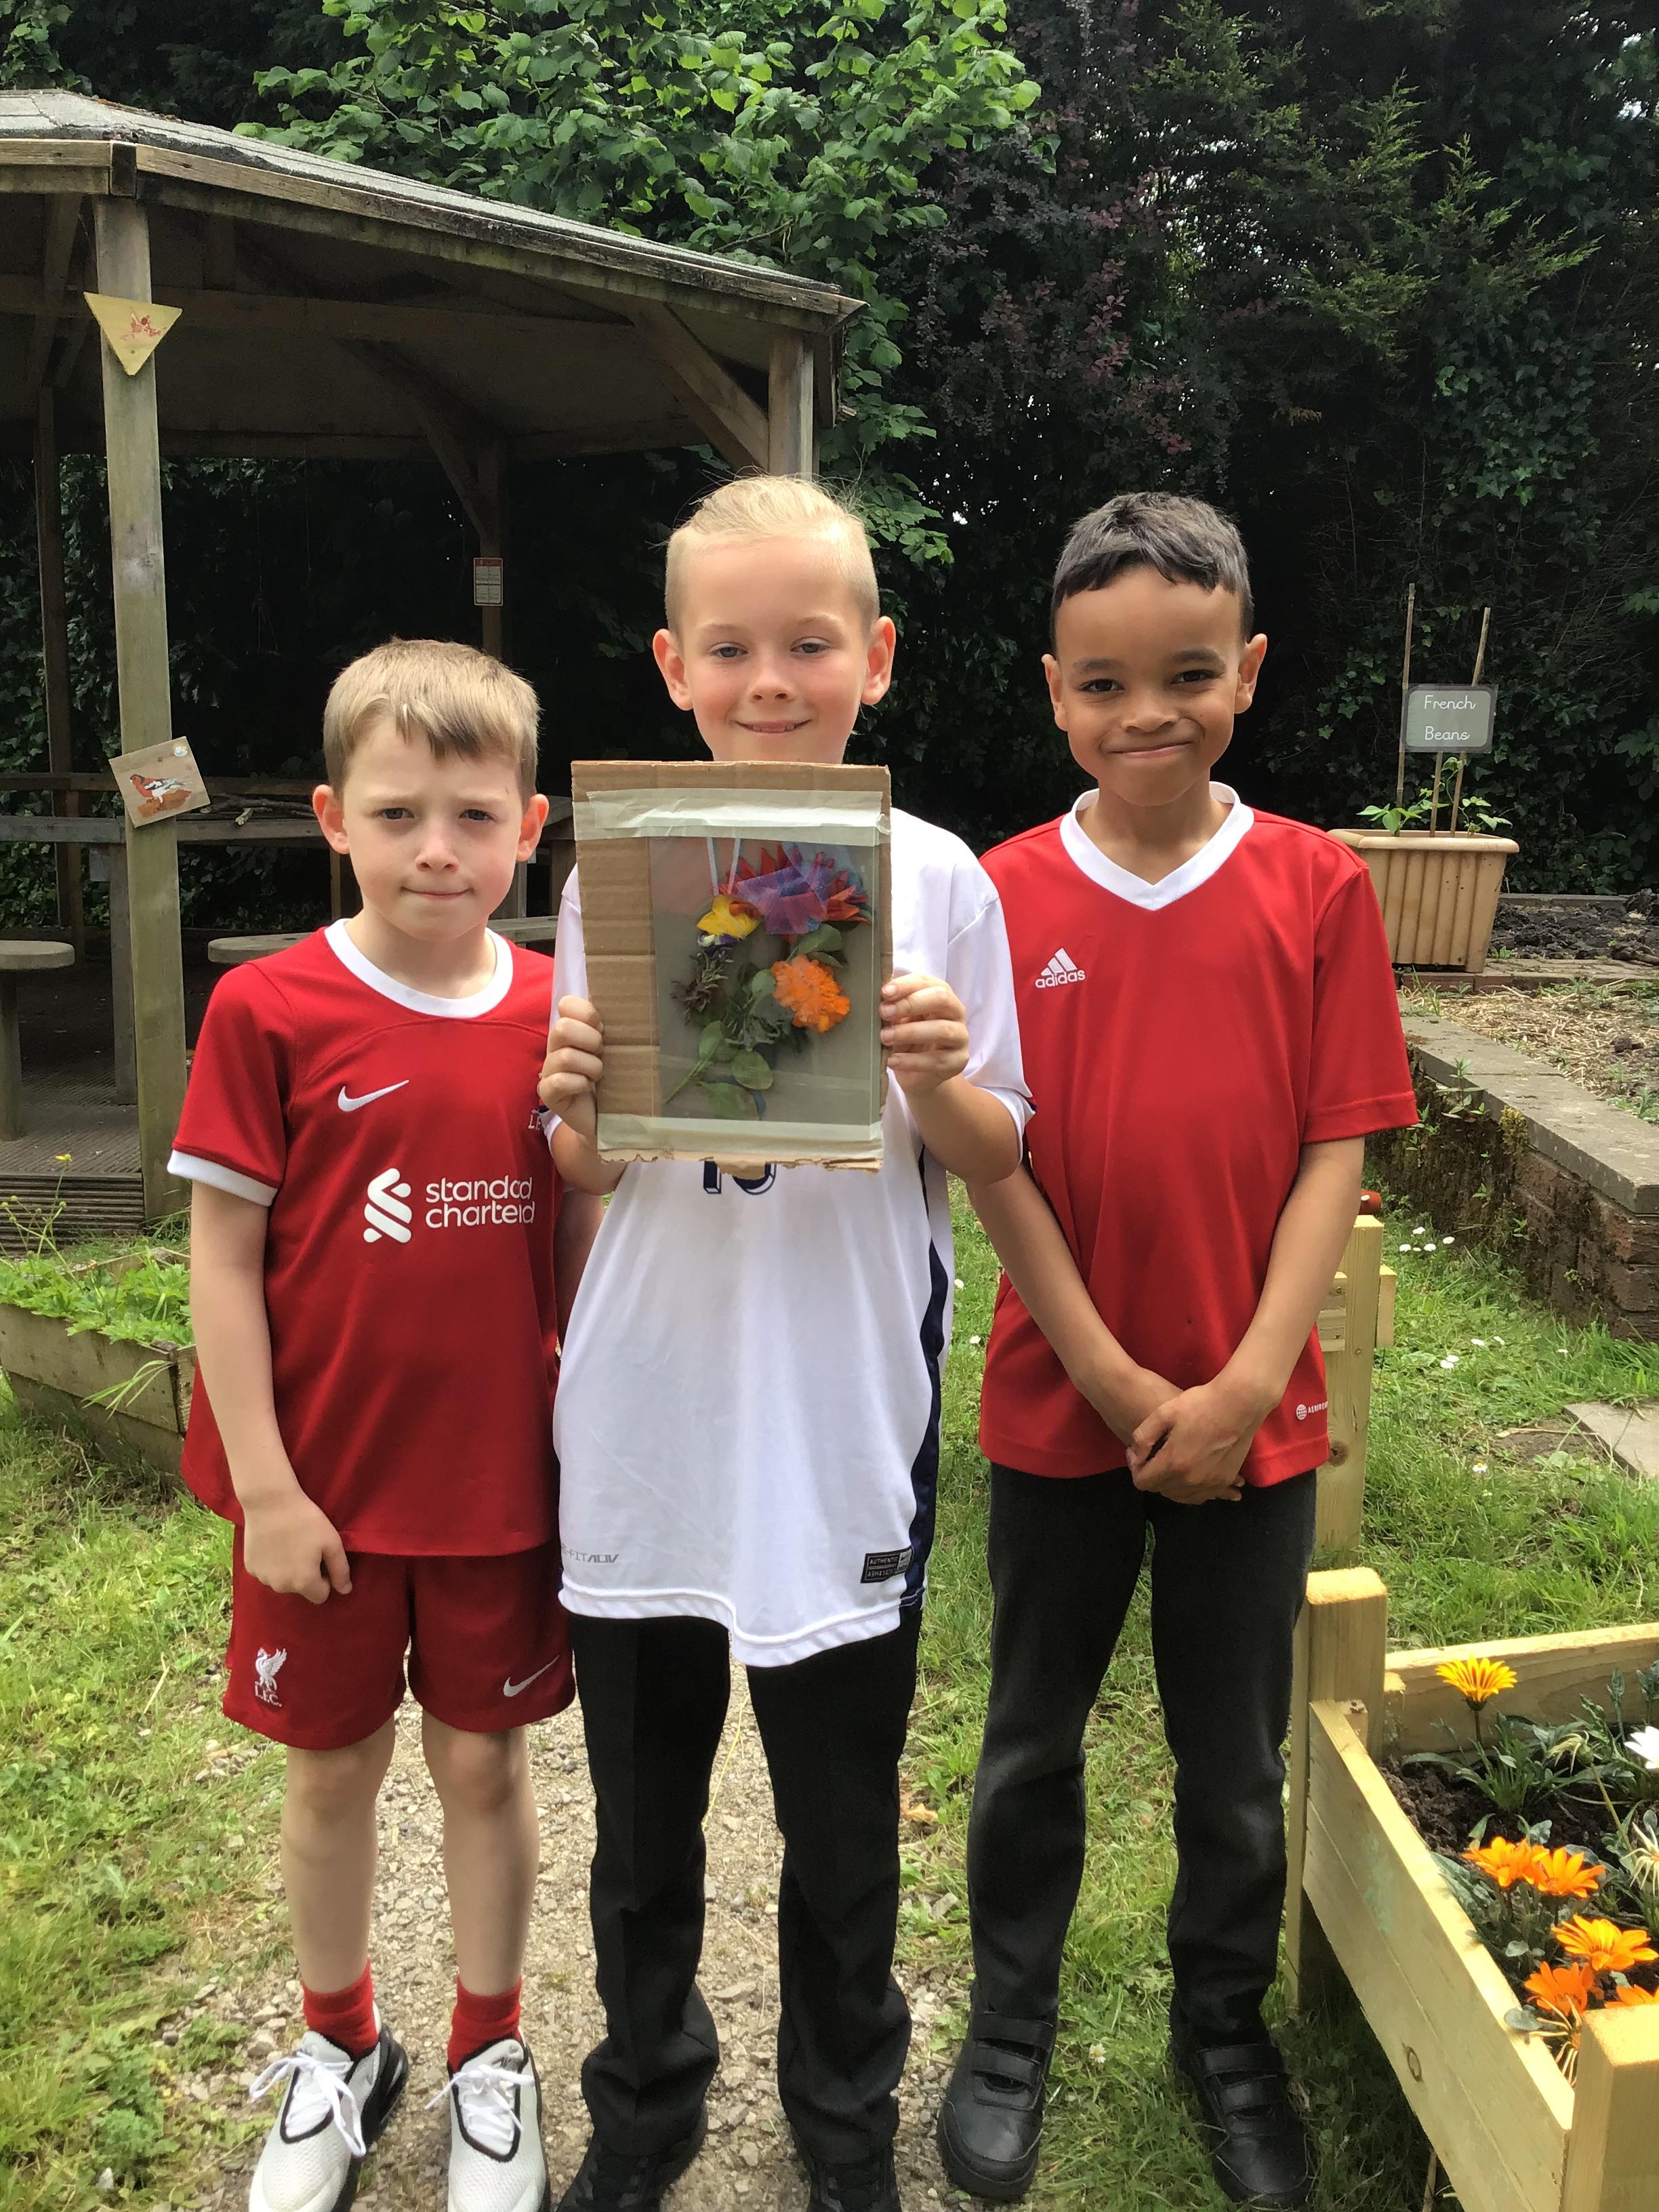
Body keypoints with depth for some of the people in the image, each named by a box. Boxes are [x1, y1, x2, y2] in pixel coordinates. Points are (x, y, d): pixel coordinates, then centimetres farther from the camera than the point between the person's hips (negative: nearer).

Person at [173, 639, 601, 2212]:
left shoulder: (558, 1015, -4)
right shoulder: (268, 1010, -11)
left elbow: (584, 1244, 3)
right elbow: (223, 1256, -8)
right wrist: (266, 1484, -10)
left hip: (503, 1480, 2)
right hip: (325, 1488, -1)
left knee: (484, 1761, 16)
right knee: (332, 1767, 16)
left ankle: (488, 2050, 39)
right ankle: (339, 2047, 42)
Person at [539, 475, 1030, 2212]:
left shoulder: (936, 878, -5)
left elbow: (996, 1162, 0)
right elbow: (587, 1179, 3)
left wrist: (940, 1080, -20)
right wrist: (574, 1102, -18)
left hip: (845, 1431, -1)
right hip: (645, 1419, 2)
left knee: (842, 1826, 17)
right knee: (642, 1820, 19)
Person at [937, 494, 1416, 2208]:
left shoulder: (1318, 886, -6)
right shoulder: (1003, 895, -7)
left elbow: (1337, 1147, -6)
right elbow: (995, 1163, -8)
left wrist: (1245, 1382, -13)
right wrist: (1116, 1380, -13)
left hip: (1251, 1419, 0)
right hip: (1058, 1409, 0)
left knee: (1236, 1757, 17)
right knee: (1034, 1737, 18)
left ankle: (1226, 2032, 42)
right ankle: (1009, 2022, 40)